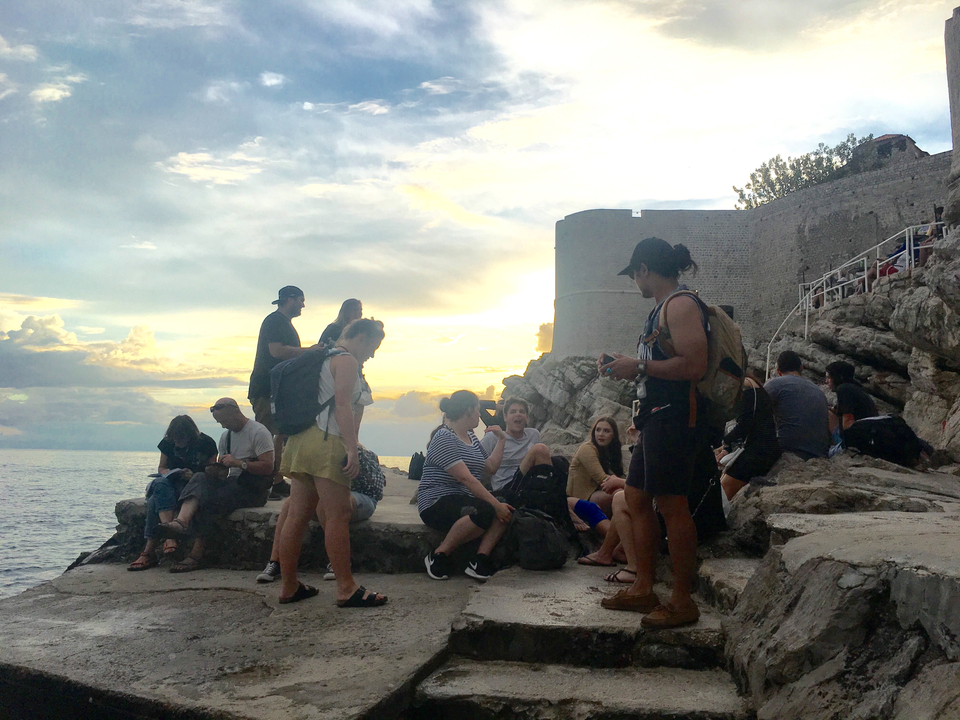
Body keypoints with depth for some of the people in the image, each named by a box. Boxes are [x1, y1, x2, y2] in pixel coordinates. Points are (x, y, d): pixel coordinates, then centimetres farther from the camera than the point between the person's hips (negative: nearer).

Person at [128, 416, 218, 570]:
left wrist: (193, 476, -20)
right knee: (160, 484, -35)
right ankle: (169, 534, -45)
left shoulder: (206, 443, -6)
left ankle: (149, 552, -34)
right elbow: (161, 468, 14)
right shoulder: (168, 442, 4)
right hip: (170, 484, 4)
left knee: (155, 499, -31)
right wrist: (167, 473, -10)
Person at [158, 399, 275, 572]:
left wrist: (240, 463, -24)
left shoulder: (258, 432, -7)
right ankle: (182, 521, -43)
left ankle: (196, 554, -22)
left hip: (253, 489, -7)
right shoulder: (226, 435, 18)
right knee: (200, 478, -21)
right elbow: (223, 469, 18)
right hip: (232, 483, 7)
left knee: (208, 501, -26)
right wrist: (215, 471, -6)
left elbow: (268, 467, -16)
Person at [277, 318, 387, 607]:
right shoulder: (346, 360, -3)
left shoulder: (324, 358, 27)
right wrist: (352, 449, -19)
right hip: (327, 443, -10)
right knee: (337, 516, -8)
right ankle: (346, 588, -5)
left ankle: (288, 586, 13)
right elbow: (342, 404, -15)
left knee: (297, 515, 8)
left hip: (302, 442, 10)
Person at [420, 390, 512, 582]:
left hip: (464, 500, 9)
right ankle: (439, 556, -19)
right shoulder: (445, 439, -13)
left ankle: (480, 559, -19)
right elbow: (467, 479, -22)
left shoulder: (470, 437, 18)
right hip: (437, 504, -9)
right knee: (484, 512, -35)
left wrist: (501, 440, 15)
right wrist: (496, 505, -25)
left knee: (507, 509, -16)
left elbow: (491, 466, 19)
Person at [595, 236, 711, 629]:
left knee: (672, 504, -7)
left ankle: (683, 601, 3)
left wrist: (639, 366, -16)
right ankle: (643, 589, 21)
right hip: (656, 418, 11)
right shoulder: (662, 308, 20)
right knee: (636, 497, 12)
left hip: (675, 416, -11)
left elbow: (694, 365, -23)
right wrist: (625, 365, 16)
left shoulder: (681, 305, -12)